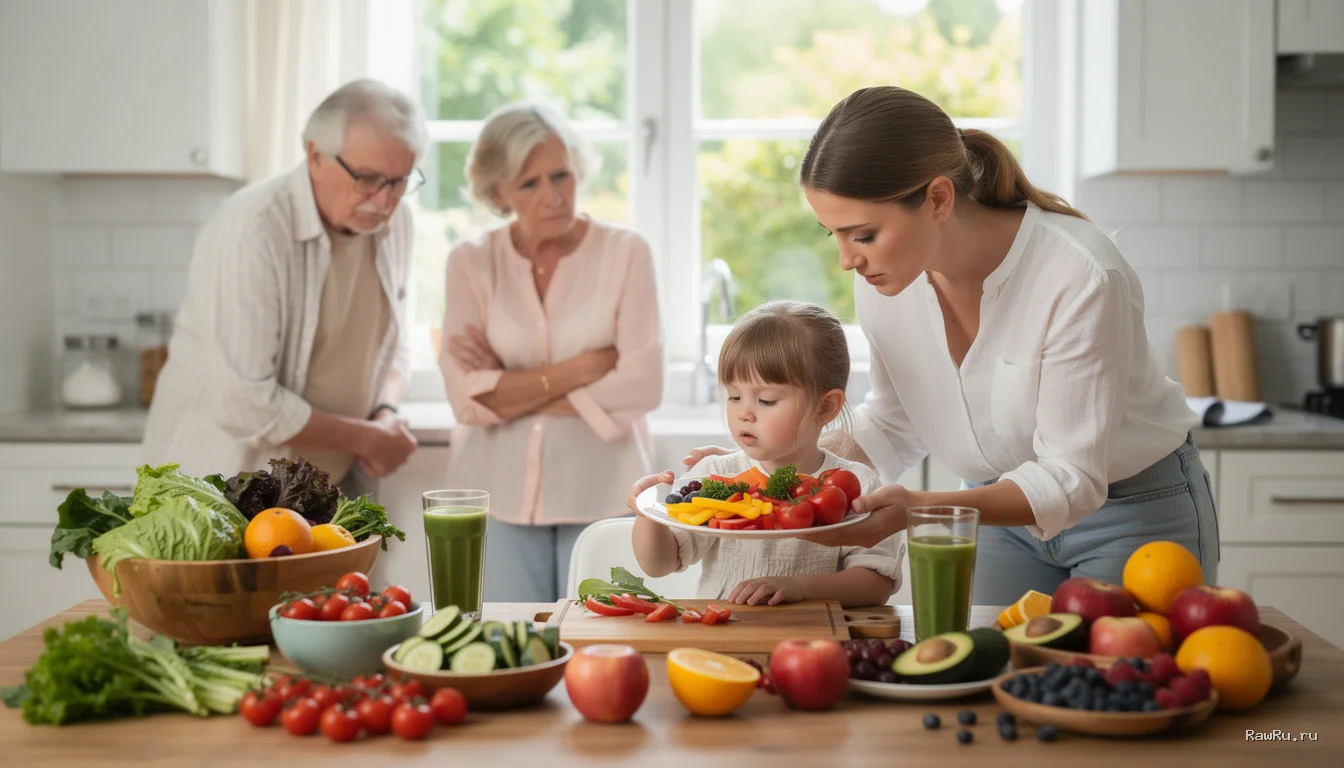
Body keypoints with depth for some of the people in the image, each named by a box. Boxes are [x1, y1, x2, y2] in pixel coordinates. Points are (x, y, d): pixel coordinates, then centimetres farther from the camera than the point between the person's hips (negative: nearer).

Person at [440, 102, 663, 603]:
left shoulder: (625, 252, -4)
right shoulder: (472, 262, 0)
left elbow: (641, 386, -12)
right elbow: (469, 399, -9)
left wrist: (511, 390, -9)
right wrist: (583, 366, -14)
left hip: (602, 491, -1)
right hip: (503, 494, 1)